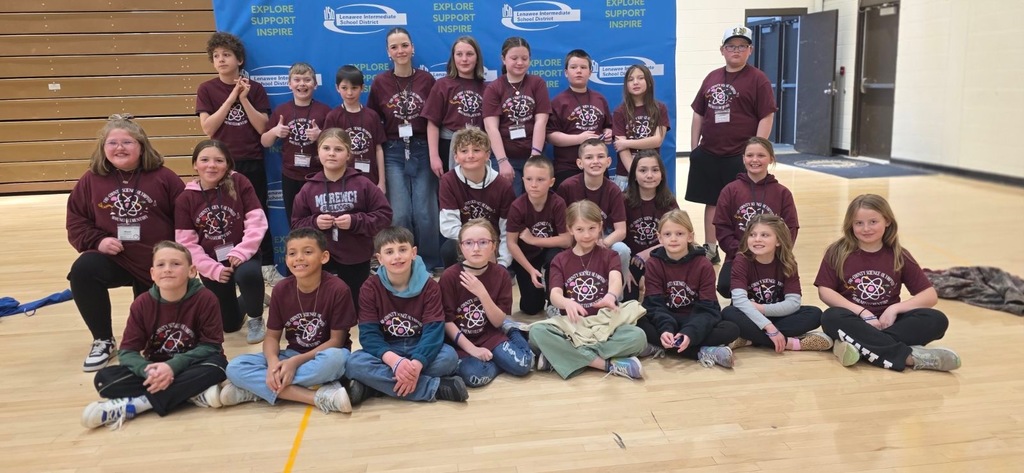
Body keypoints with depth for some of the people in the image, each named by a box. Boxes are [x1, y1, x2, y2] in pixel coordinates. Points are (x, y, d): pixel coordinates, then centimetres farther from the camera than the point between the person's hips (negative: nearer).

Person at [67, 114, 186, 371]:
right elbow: (76, 222, 4)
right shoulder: (91, 180, 0)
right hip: (112, 258, 1)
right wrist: (97, 241, -15)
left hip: (158, 263, -1)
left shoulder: (163, 177, -5)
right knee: (82, 271, -32)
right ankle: (103, 341, -11)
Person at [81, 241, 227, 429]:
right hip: (155, 368, 3)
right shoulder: (142, 304, -8)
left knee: (216, 365, -34)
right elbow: (127, 351, -9)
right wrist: (149, 371, -31)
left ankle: (131, 406, -30)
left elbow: (211, 346, -15)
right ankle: (193, 394, -28)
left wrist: (173, 366, -29)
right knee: (104, 378, -19)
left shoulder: (205, 299, -15)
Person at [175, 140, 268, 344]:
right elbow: (186, 243, -6)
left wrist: (241, 252, -23)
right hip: (211, 264, 2)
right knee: (229, 325, 7)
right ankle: (245, 304, 46)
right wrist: (213, 269, -14)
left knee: (247, 274, -38)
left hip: (241, 256, -2)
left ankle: (256, 320, -7)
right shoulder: (185, 198, -4)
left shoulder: (239, 183, -8)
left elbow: (257, 221, -13)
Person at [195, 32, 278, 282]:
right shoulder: (206, 89, 0)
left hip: (252, 163, 1)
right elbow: (208, 128, -11)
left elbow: (263, 128, -5)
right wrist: (231, 97, -14)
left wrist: (244, 98, -14)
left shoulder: (255, 88, 1)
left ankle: (268, 267, 17)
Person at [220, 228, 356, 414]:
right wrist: (273, 362, -23)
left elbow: (336, 340, -14)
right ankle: (319, 397, -30)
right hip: (292, 355, 4)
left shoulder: (337, 289, -17)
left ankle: (257, 388, -24)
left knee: (334, 358, -40)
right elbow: (272, 336, 0)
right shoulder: (281, 290, -5)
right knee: (235, 367, -19)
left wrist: (296, 362, -24)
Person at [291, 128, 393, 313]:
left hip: (356, 259, -1)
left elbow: (384, 215, -9)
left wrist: (355, 221, -21)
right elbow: (296, 224, 4)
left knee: (355, 309, 12)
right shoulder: (309, 188, -2)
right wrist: (314, 223, -16)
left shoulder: (362, 184, -9)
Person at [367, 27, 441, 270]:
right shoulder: (380, 82, 2)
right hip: (393, 153, 0)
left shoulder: (426, 79, 2)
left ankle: (431, 267, 15)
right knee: (400, 215, -5)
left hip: (422, 151, 0)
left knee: (425, 214, -1)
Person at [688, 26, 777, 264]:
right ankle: (710, 250, 25)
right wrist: (694, 148, 10)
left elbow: (766, 117, -8)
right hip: (708, 154, 5)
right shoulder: (712, 78, 11)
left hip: (740, 156, -5)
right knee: (711, 202, 13)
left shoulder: (758, 79, -4)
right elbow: (698, 115, 14)